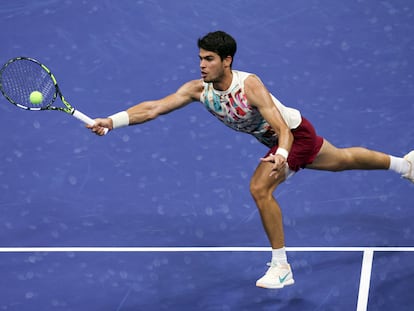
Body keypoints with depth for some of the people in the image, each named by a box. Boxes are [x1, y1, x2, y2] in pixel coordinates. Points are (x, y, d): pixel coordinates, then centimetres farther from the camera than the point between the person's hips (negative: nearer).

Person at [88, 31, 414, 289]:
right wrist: (112, 121, -38)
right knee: (341, 159, 27)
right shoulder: (199, 90, -19)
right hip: (275, 141, 7)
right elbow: (154, 107, -26)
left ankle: (281, 268, -11)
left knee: (260, 188, -23)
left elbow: (283, 129, -41)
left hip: (295, 132, -7)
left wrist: (281, 156, -62)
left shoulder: (249, 85, -37)